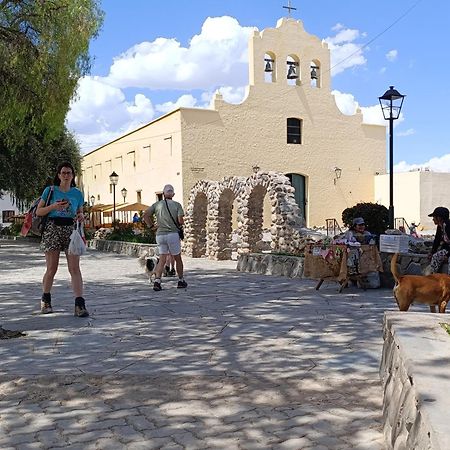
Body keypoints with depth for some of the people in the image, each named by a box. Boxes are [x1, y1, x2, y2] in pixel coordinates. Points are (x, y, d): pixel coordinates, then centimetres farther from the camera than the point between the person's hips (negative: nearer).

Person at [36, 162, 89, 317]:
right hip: (52, 229, -1)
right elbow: (38, 212, 4)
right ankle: (45, 300, 25)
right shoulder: (50, 190, 4)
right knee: (51, 269, 3)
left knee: (75, 268, -8)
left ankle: (79, 304, -13)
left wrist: (81, 216, -5)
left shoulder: (77, 193, 10)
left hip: (71, 230, 2)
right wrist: (53, 206, -13)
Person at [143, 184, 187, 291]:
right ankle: (181, 281, 23)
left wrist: (152, 225, 6)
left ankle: (157, 281, -10)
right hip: (173, 234, -2)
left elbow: (146, 215, -4)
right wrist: (180, 224, 11)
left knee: (162, 259, 6)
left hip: (160, 235, 3)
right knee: (178, 258, 13)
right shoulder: (177, 205, -1)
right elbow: (180, 221, -11)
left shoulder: (157, 204, 7)